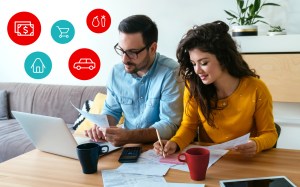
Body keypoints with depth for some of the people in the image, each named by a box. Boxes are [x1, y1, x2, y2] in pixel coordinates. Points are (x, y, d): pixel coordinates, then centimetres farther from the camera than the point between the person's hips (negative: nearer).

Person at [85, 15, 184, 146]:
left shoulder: (171, 73, -17)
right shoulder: (116, 72, 0)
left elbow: (170, 125, -19)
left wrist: (129, 136, -32)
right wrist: (101, 127, -8)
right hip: (126, 145, 4)